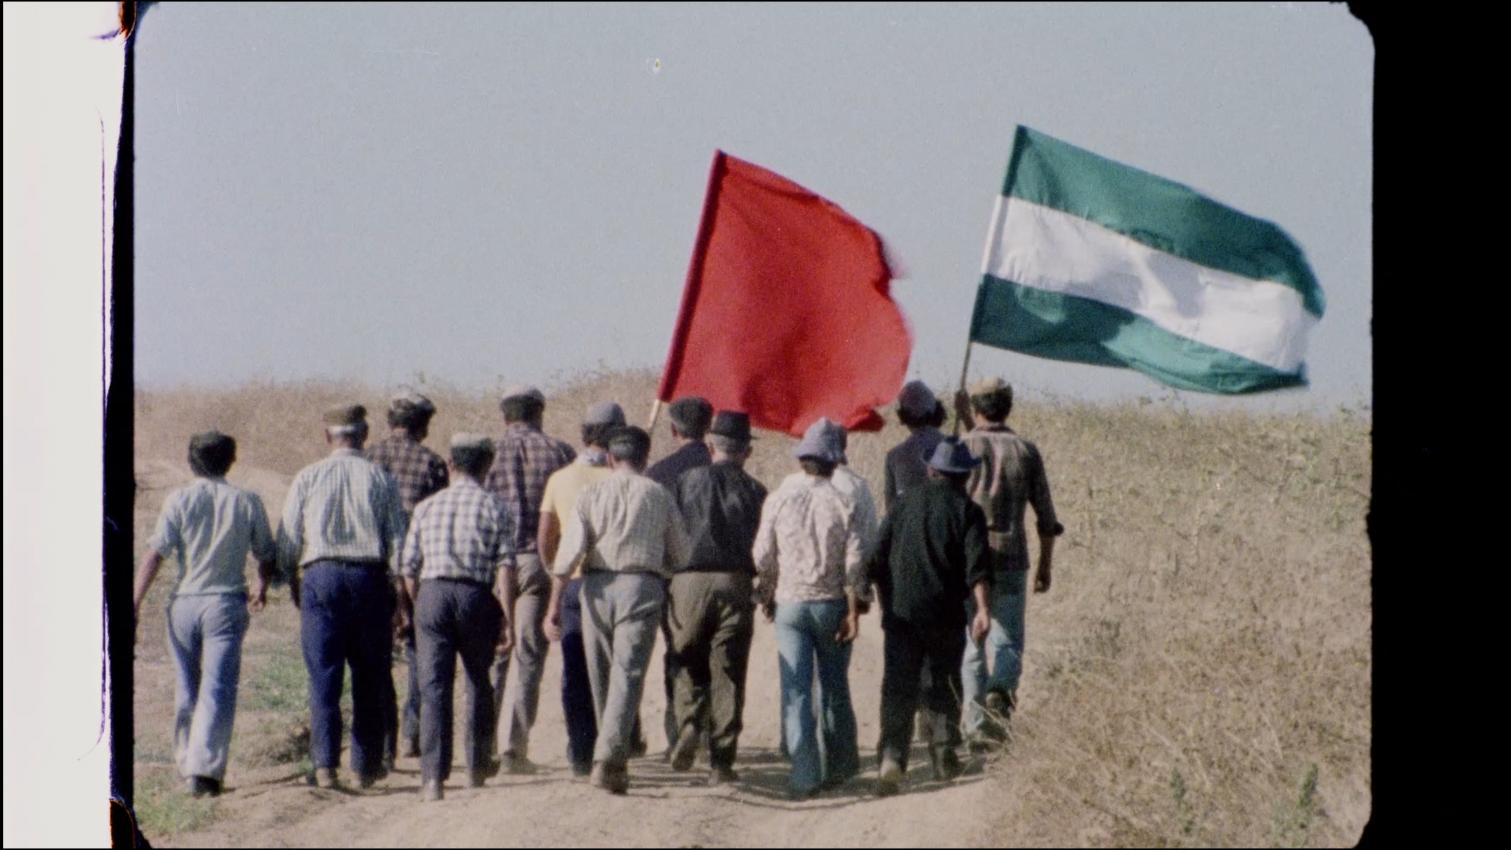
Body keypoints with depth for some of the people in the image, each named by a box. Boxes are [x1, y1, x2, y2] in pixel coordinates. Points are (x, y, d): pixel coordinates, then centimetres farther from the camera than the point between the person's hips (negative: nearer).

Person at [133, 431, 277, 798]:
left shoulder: (179, 499, -1)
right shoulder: (246, 502, 2)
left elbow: (156, 553, -10)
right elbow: (267, 557, 11)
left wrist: (135, 601, -10)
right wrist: (262, 589, 31)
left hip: (184, 602, 1)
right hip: (226, 603, -1)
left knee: (186, 687, 15)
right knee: (218, 687, -6)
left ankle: (186, 762, 25)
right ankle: (205, 766, -21)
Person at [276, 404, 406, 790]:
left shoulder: (307, 478, 4)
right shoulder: (381, 479, 4)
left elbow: (286, 541, 4)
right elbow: (397, 542, 1)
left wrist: (293, 584, 18)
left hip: (320, 575, 0)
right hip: (369, 576, 0)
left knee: (324, 676, 0)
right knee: (369, 677, 10)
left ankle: (325, 764, -11)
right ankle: (366, 764, 14)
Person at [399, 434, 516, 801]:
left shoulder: (428, 507, 11)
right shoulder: (494, 508, 3)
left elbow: (408, 567, 11)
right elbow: (504, 567, -5)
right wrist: (507, 620, -6)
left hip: (431, 593, 1)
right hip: (476, 596, -1)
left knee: (434, 687, -2)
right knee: (479, 682, 19)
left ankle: (432, 776, -14)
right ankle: (477, 765, 29)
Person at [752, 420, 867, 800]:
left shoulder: (779, 500, -2)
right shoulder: (842, 505, -5)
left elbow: (762, 555, 1)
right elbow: (854, 562, -7)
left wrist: (766, 597, 15)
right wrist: (853, 611, -1)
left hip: (790, 603, 0)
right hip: (831, 603, 0)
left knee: (795, 690, -1)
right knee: (834, 687, 15)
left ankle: (805, 772, -10)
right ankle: (840, 764, 24)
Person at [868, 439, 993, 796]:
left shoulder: (905, 503, 8)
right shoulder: (967, 511, -1)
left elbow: (877, 559, 9)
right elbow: (976, 566, -13)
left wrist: (887, 601, 20)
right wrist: (982, 609, -17)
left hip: (900, 612, 1)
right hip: (945, 615, -1)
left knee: (898, 688, 0)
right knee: (942, 684, 15)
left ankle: (892, 755, -17)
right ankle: (944, 755, 18)